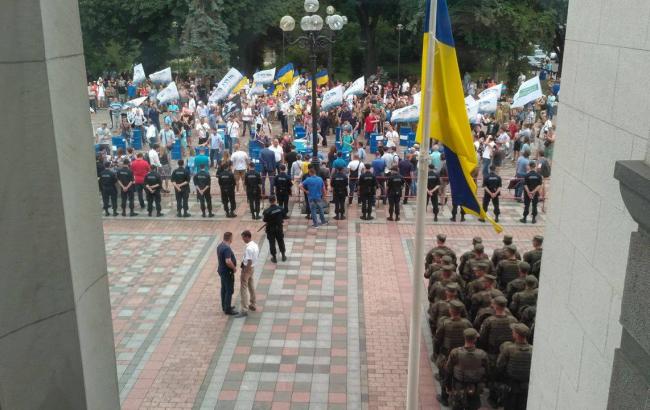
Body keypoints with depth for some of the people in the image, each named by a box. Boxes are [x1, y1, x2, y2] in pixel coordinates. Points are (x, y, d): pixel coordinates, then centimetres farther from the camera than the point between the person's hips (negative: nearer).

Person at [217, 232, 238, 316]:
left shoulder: (220, 246, 3)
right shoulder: (227, 248, -28)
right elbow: (228, 262, -35)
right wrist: (234, 268, -19)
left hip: (222, 270, 10)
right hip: (227, 272, -10)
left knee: (224, 289, 18)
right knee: (229, 291, 0)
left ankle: (224, 306, 30)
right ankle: (228, 309, 7)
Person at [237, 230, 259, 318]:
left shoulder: (249, 248, -26)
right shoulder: (255, 245, 3)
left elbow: (249, 262, -27)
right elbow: (257, 257, 12)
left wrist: (244, 274, -22)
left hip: (247, 268, -10)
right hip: (252, 268, 10)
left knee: (243, 289, -5)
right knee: (251, 286, 22)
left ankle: (244, 310, -4)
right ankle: (252, 305, 35)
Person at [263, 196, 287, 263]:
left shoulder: (267, 211, -22)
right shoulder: (280, 208, -12)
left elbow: (265, 221, -14)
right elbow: (283, 217, -1)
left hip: (270, 229, -3)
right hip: (279, 227, 3)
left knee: (272, 242, 11)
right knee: (280, 241, 19)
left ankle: (274, 258, 18)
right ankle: (283, 256, 29)